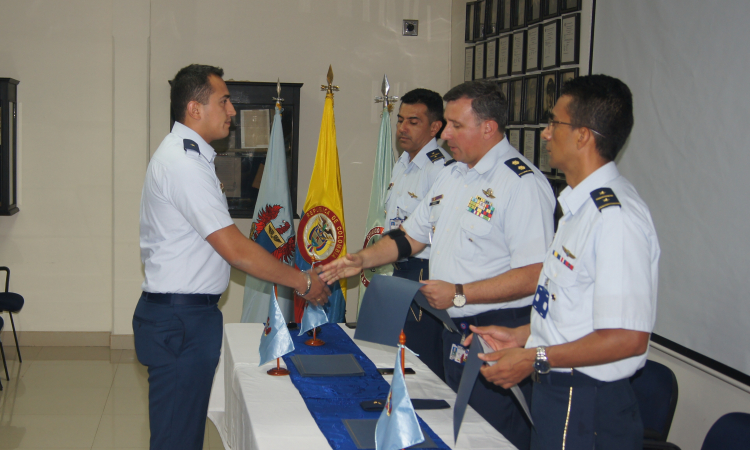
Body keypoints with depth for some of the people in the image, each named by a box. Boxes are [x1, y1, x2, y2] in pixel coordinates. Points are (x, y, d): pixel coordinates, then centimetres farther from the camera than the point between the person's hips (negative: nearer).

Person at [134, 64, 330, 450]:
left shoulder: (182, 155, 15)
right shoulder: (184, 163, -18)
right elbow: (235, 249, -21)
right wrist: (302, 282, -12)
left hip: (182, 316, 10)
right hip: (180, 320, -10)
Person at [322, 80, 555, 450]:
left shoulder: (523, 184, -18)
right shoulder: (451, 176, 11)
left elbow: (533, 276, -24)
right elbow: (411, 236, 21)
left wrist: (459, 294, -21)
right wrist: (362, 260, 7)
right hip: (453, 328, 9)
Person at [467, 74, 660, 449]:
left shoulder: (615, 217, -23)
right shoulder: (582, 205, 10)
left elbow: (627, 337, -26)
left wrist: (534, 359, -19)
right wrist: (521, 336, 13)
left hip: (586, 407, -9)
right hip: (557, 389, 9)